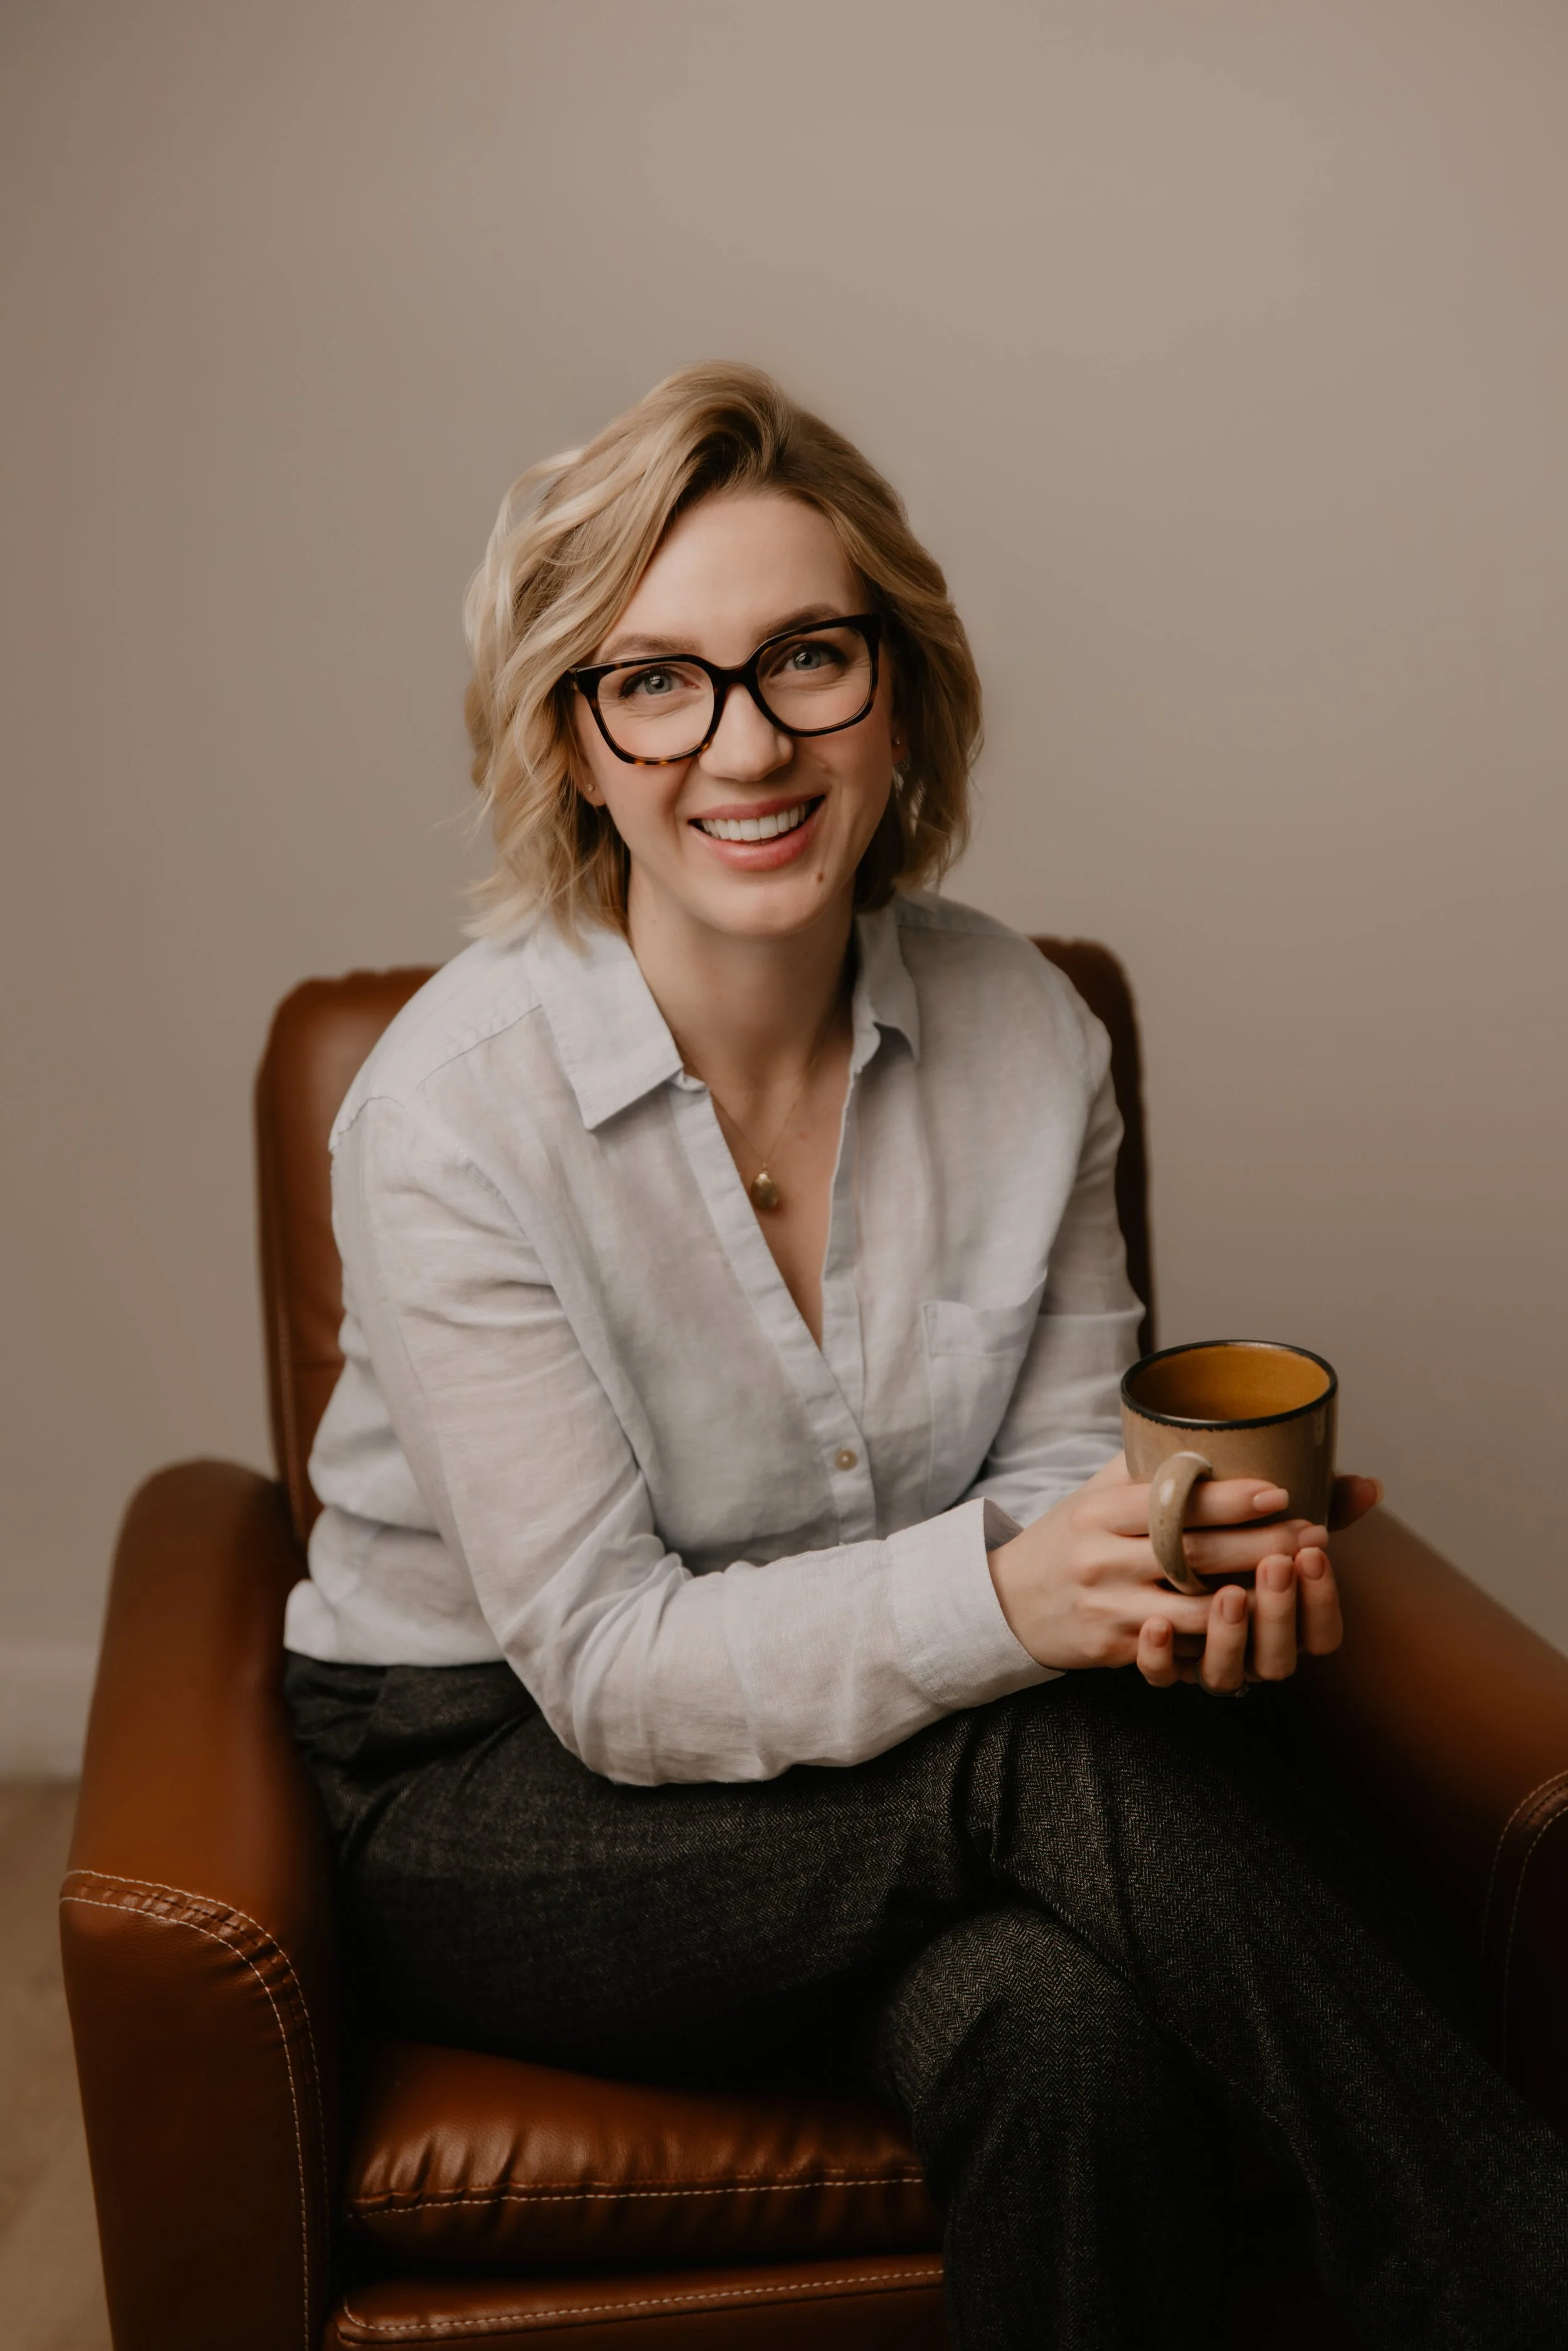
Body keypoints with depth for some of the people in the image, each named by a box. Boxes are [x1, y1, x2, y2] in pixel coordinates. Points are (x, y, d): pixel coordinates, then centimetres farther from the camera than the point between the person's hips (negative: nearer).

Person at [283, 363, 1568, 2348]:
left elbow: (1053, 1470, -1)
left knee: (1075, 2035, -31)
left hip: (910, 1761, 4)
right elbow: (611, 1670, -20)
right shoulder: (453, 1109, -20)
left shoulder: (1029, 1035, -6)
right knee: (1070, 1760, -30)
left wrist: (1185, 1568, -26)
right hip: (494, 1807, -3)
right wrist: (1002, 1598, -36)